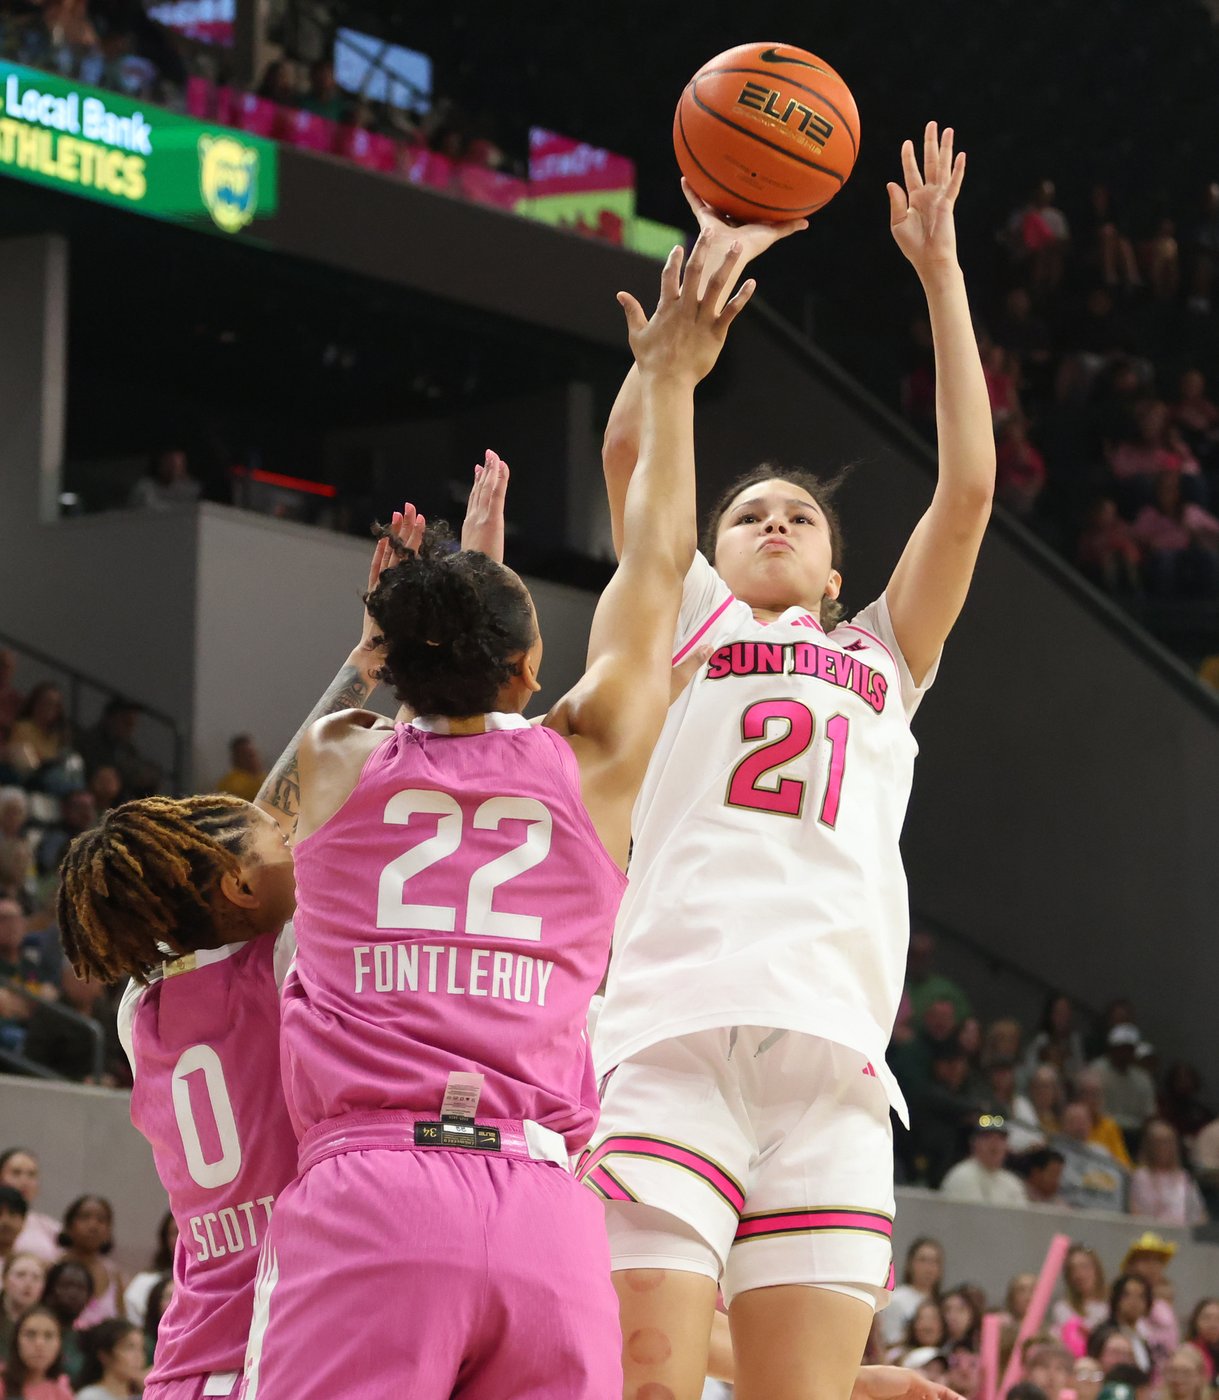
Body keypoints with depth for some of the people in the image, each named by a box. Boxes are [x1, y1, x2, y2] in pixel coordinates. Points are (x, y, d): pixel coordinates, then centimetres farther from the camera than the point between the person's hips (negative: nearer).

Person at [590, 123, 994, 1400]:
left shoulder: (883, 659, 29)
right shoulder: (691, 626, 24)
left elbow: (967, 486, 20)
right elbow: (630, 454, 12)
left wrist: (940, 269, 19)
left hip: (834, 1059, 2)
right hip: (675, 1037, -2)